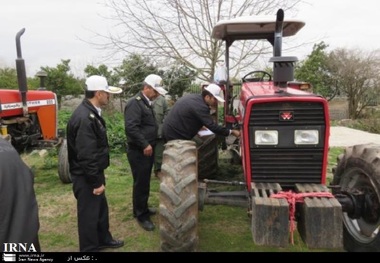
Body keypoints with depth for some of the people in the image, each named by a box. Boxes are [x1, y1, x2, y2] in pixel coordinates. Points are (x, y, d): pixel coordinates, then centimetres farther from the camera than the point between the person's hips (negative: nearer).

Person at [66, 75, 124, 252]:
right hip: (86, 177, -10)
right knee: (89, 213, 7)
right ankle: (89, 249, 25)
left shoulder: (91, 113, 7)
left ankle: (103, 239, 43)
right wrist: (96, 182, -21)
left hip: (94, 173, 10)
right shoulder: (84, 118, -27)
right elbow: (86, 155, -28)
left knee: (101, 207, 23)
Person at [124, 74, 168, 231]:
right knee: (141, 183, -1)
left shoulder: (146, 103, 15)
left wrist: (150, 144, 17)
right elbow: (131, 127, -27)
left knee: (145, 182, 19)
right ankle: (141, 215, 11)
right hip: (139, 151, -10)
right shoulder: (135, 103, -17)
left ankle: (143, 208, 33)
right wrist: (145, 145, -24)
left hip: (147, 150, 10)